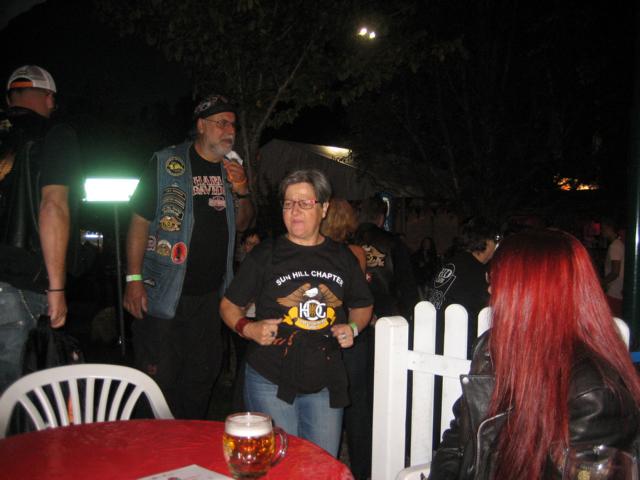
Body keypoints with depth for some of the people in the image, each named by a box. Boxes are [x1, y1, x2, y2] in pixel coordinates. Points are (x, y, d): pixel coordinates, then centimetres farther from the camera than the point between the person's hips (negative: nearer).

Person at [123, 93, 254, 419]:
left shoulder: (230, 170, 10)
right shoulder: (166, 164, -6)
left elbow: (242, 224, 15)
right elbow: (140, 221, -8)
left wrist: (241, 192, -5)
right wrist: (134, 278, -14)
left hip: (210, 294, 6)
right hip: (164, 293, -5)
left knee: (202, 375, 16)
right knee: (159, 379, 0)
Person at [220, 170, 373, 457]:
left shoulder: (342, 258, 7)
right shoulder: (266, 255, -2)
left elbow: (363, 306, 19)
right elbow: (229, 305, 3)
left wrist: (352, 327, -1)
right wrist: (247, 329, -16)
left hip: (325, 383, 3)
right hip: (270, 381, -2)